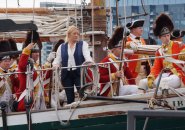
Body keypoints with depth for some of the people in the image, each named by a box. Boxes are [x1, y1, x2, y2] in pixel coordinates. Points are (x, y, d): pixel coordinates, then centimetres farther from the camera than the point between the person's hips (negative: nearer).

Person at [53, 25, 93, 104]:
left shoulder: (83, 44, 7)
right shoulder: (62, 47, 13)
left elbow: (86, 55, -8)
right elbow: (58, 59, 10)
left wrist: (89, 62, -30)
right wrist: (55, 65, -13)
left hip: (79, 73, -2)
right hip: (66, 74, 2)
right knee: (69, 97, 3)